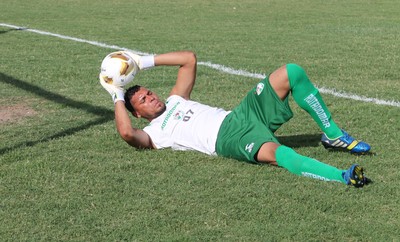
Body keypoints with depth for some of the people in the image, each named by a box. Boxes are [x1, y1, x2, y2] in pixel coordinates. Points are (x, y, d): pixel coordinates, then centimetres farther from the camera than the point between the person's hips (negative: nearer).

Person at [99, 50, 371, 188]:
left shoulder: (175, 102, 30)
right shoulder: (153, 134, 8)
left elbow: (189, 58, 30)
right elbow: (127, 132, -16)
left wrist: (146, 61, 25)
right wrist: (118, 98, -1)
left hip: (242, 113, 8)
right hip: (229, 139, -8)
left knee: (292, 72, -6)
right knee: (273, 152, -43)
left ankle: (333, 135, 0)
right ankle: (343, 177, -56)